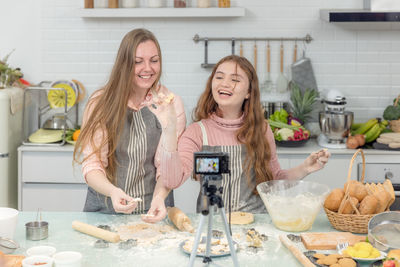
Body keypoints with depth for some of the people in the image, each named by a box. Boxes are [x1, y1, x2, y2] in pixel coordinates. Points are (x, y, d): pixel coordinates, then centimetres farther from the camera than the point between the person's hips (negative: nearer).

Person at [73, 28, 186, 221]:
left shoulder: (171, 104, 1)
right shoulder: (100, 103, -1)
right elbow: (91, 164, -6)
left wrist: (159, 197, -21)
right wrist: (112, 191, -27)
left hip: (152, 211, 0)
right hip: (103, 207, 0)